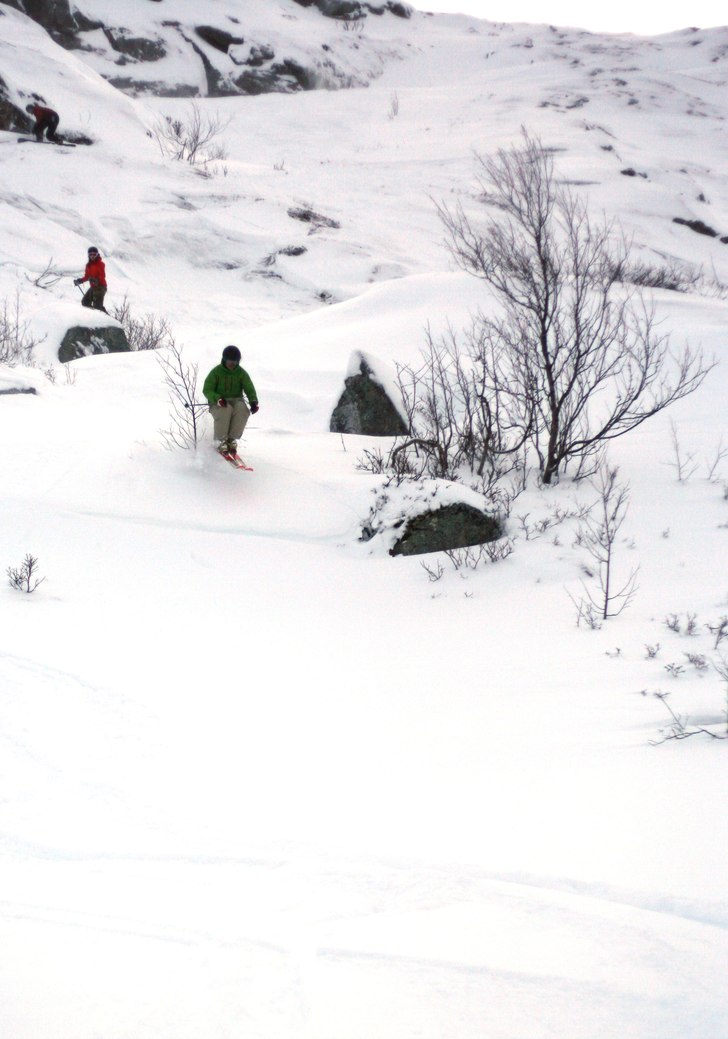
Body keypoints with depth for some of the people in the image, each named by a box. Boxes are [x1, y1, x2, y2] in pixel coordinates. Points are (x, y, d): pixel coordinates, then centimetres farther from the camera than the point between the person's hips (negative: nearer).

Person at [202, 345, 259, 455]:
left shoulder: (241, 373, 5)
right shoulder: (216, 372, -3)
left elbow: (249, 389, -1)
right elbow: (207, 390, -8)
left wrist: (253, 402, -23)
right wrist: (218, 399, -28)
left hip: (236, 400, 3)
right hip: (218, 402, -2)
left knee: (243, 409, -33)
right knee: (225, 410, -38)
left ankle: (232, 439, -23)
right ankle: (221, 441, -25)